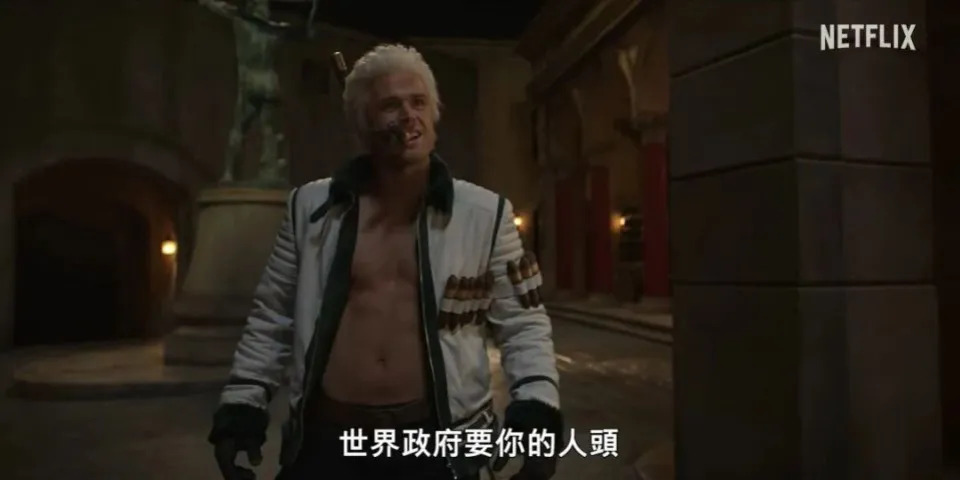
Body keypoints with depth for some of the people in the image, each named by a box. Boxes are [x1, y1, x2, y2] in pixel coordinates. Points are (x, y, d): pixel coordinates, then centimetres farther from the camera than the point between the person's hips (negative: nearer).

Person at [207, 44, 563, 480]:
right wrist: (241, 404, 6)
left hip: (437, 443, -1)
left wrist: (536, 407, -11)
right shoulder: (311, 207, 1)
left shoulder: (485, 214, -3)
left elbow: (522, 324, 2)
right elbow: (272, 320, 10)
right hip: (328, 439, 2)